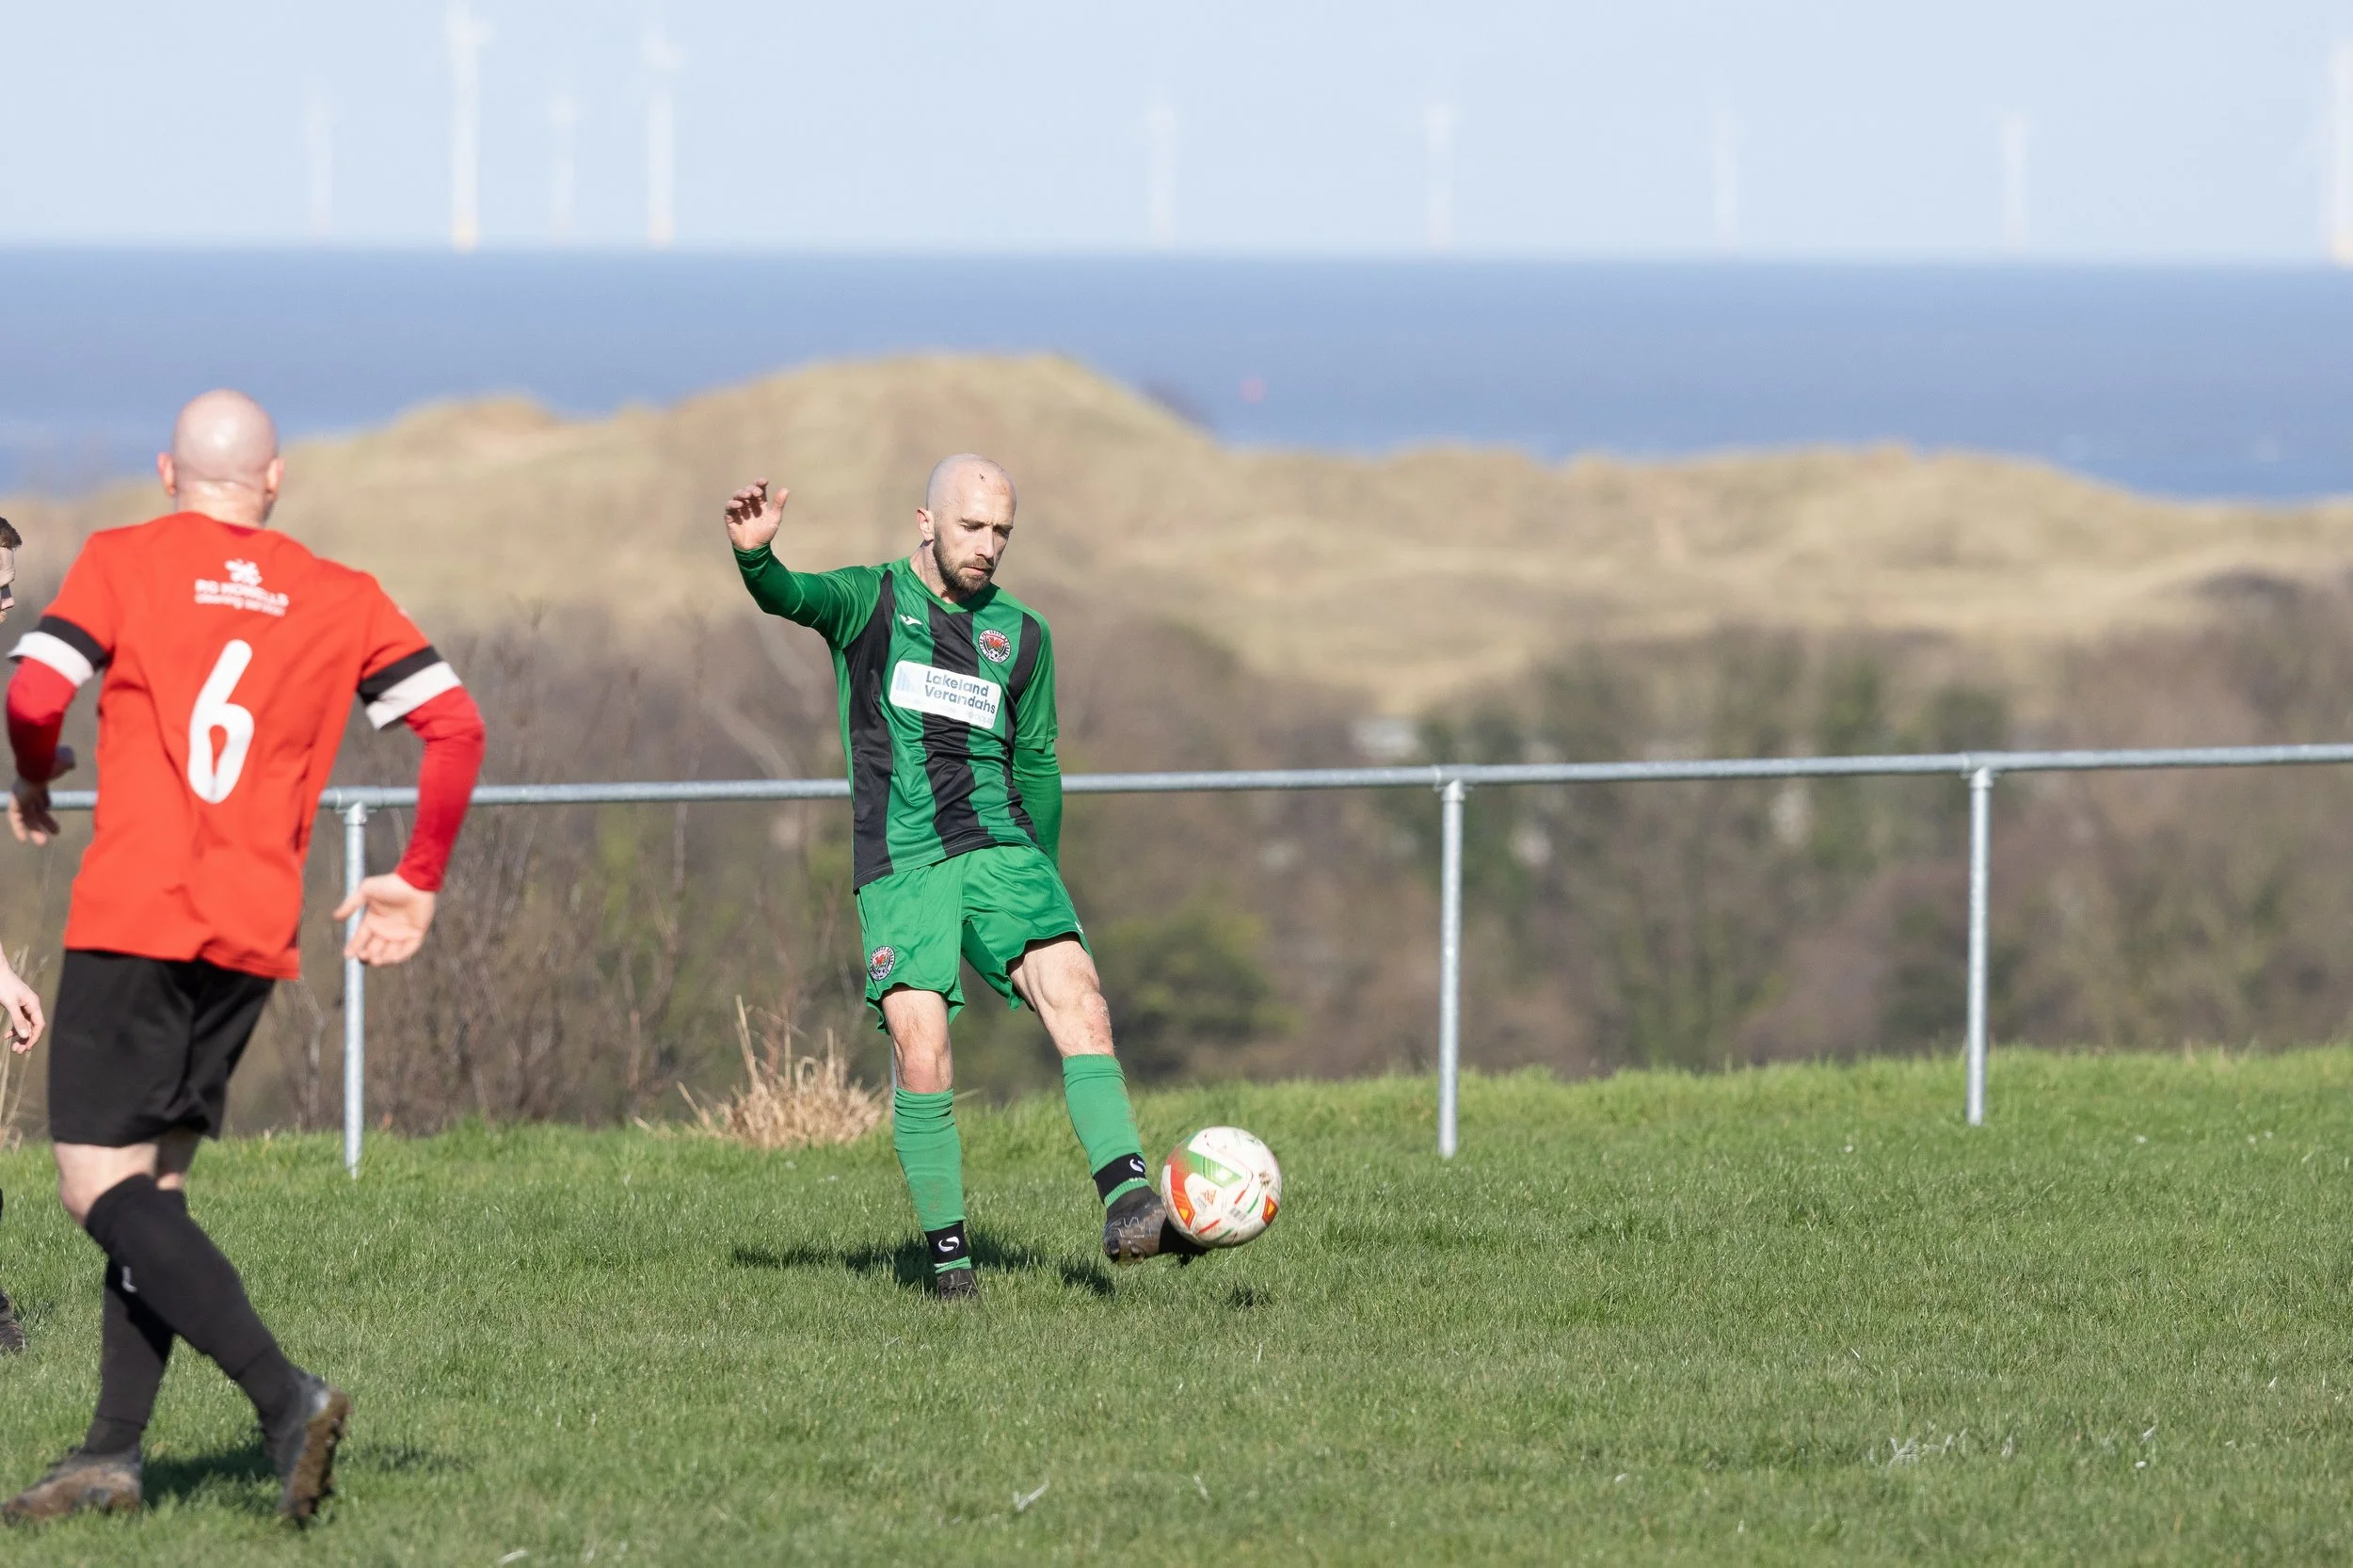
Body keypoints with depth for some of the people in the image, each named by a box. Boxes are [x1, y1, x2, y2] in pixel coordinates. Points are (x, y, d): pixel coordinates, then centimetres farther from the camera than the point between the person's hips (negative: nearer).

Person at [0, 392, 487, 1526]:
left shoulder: (122, 562, 2)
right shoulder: (339, 599, 11)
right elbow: (454, 725, 4)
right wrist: (420, 882, 14)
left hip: (133, 915, -5)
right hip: (258, 937, 5)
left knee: (100, 1186, -6)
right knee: (152, 1183, 15)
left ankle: (284, 1396, -23)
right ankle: (113, 1454, 8)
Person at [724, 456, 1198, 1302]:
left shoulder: (1021, 634, 16)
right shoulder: (870, 603, 5)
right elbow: (792, 598, -16)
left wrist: (1045, 882, 23)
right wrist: (755, 557, -38)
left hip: (1001, 851, 3)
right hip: (901, 867, -3)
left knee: (1077, 1001, -19)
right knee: (922, 1059, -13)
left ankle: (1128, 1204, -27)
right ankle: (946, 1252, -1)